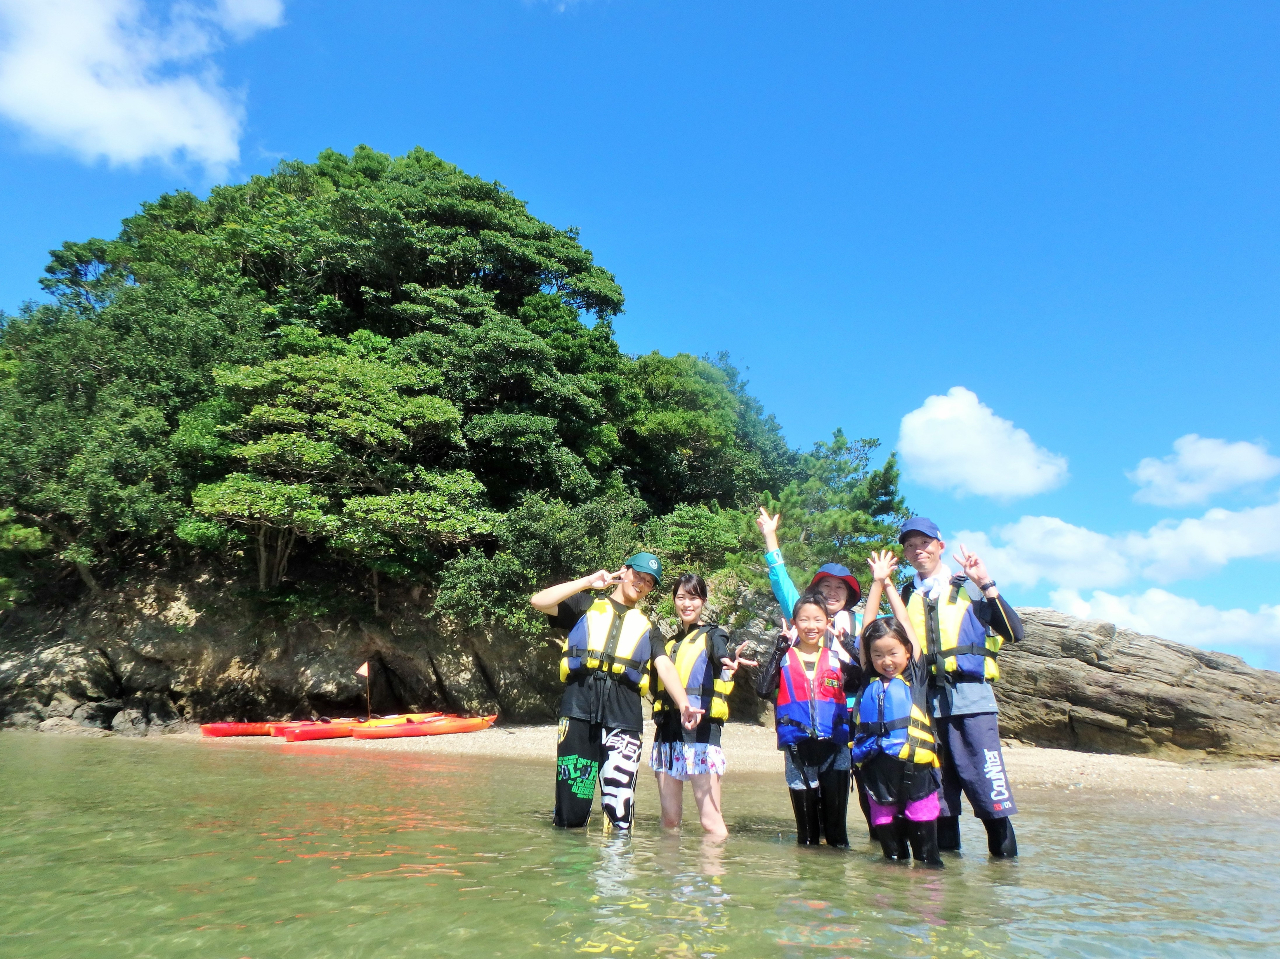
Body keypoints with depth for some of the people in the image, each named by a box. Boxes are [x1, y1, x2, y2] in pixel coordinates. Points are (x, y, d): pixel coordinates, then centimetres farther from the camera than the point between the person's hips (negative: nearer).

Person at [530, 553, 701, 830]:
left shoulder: (646, 626, 22)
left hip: (623, 714, 1)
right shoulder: (587, 607, 17)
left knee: (619, 807, -9)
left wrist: (684, 704, -12)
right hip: (579, 708, -1)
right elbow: (538, 601, 4)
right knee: (571, 807, 0)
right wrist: (588, 581, 3)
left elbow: (664, 666, 6)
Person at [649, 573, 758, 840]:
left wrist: (730, 662, -45)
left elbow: (722, 655, -24)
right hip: (668, 732, 6)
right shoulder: (671, 643, 19)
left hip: (700, 731, -6)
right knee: (670, 819, 10)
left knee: (711, 822, -8)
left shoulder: (712, 635, 2)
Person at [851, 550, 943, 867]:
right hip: (877, 772, 2)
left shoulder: (916, 674, 4)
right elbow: (868, 625, 8)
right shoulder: (870, 679, 7)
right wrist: (876, 582, 11)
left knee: (927, 857, 3)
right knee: (891, 856, 11)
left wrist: (889, 583, 15)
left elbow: (905, 623, 7)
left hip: (916, 771, -2)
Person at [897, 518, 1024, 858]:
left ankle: (1006, 855, 8)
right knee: (938, 790, 9)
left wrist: (987, 585, -9)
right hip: (925, 702, 3)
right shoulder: (906, 596, 14)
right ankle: (945, 852, 21)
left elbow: (1014, 633, -4)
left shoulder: (968, 588, 5)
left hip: (970, 699, -3)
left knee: (987, 785, -5)